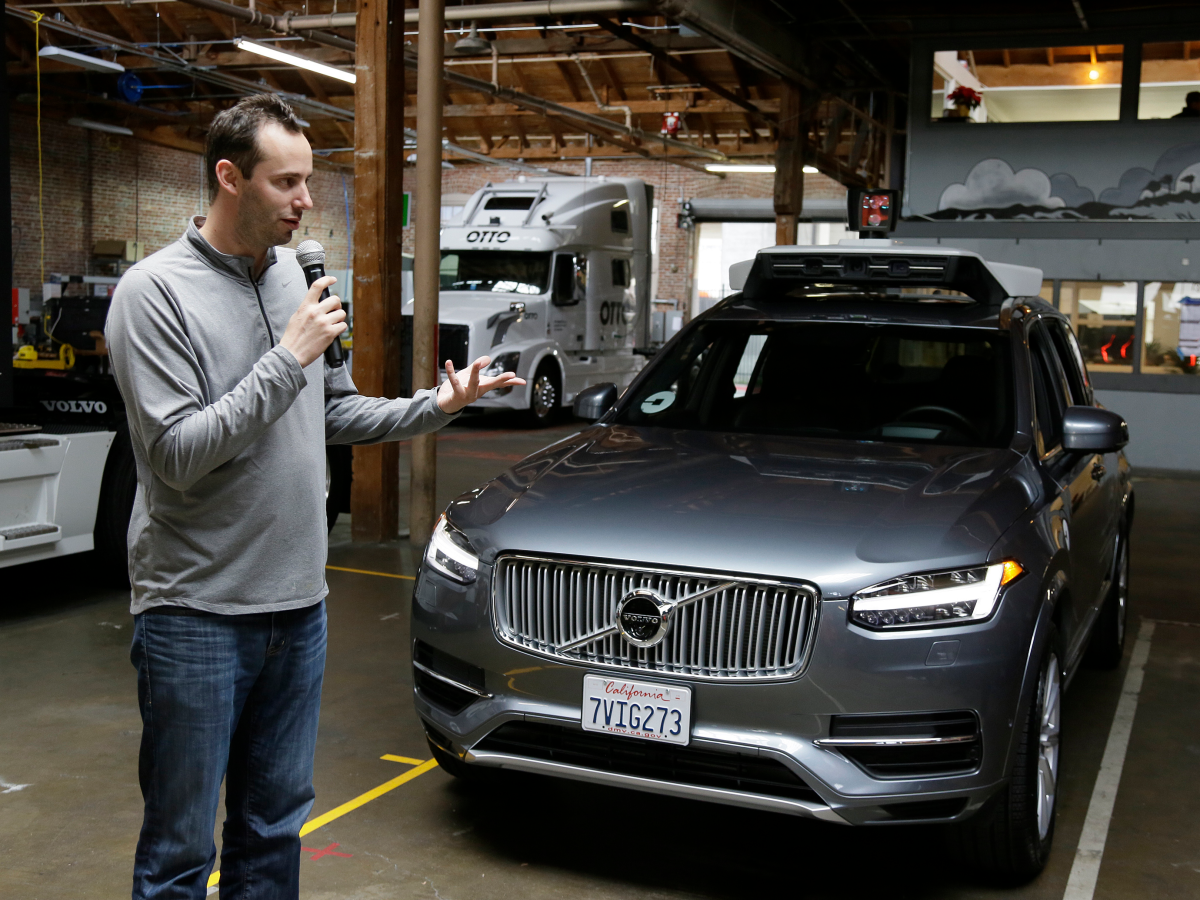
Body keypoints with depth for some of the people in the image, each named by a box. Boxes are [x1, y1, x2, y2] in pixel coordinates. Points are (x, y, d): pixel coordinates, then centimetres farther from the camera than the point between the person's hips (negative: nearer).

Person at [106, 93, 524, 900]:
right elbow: (178, 454, -20)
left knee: (274, 828, 18)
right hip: (197, 614, -6)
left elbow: (331, 413, 17)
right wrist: (288, 357, -20)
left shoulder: (290, 274, 9)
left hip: (299, 604, 7)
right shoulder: (157, 290, -12)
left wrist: (435, 407, 4)